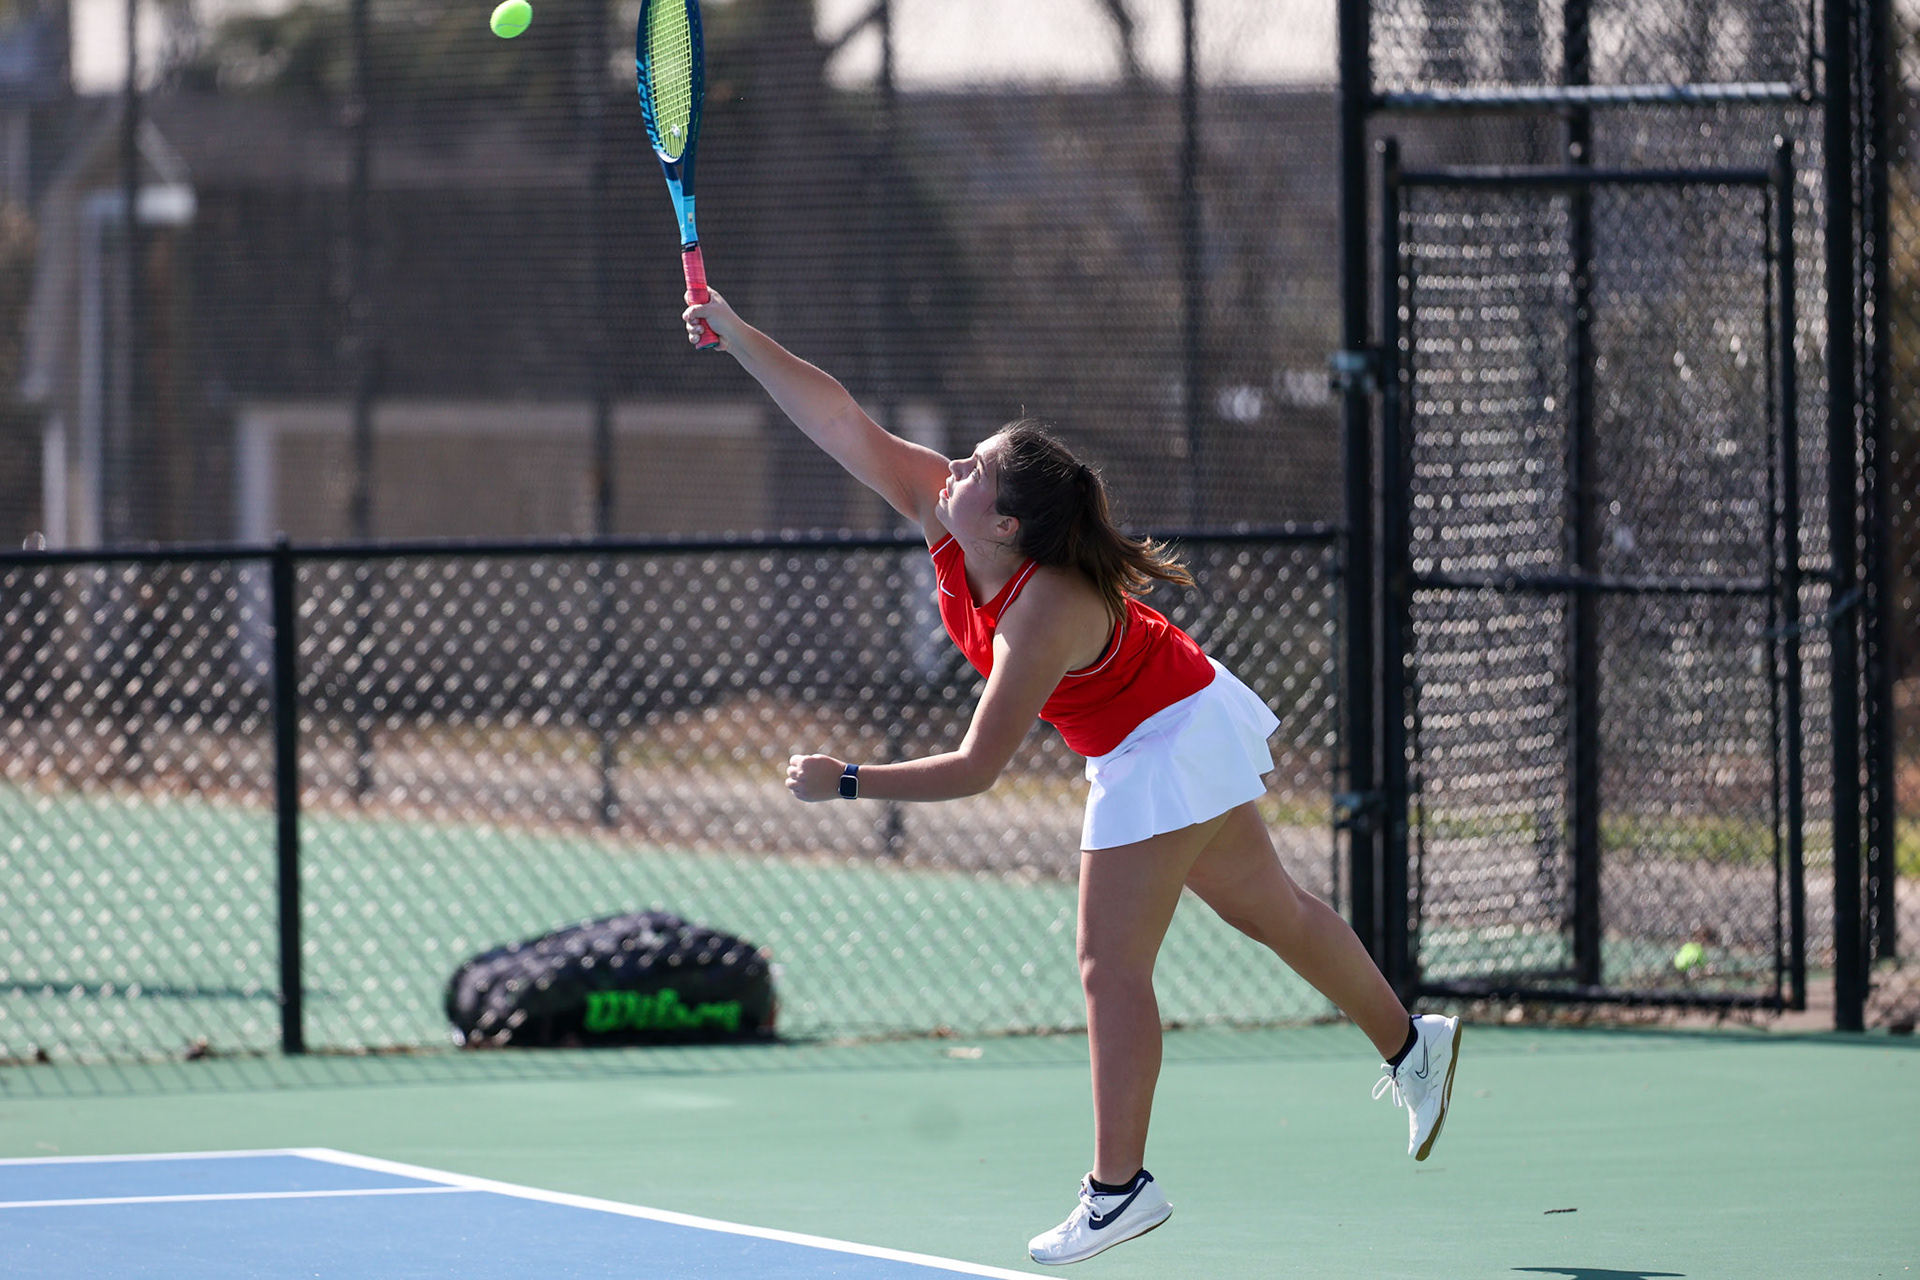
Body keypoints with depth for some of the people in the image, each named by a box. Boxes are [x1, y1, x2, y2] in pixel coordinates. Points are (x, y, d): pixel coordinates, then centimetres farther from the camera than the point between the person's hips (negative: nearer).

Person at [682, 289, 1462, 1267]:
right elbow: (840, 423, -14)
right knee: (1262, 906, 22)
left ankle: (1119, 1186, -3)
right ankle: (1409, 1045, 38)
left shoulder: (1043, 618, -35)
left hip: (1163, 750, -9)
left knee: (1112, 966, -8)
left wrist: (846, 782, -29)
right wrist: (739, 337, -22)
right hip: (1192, 719, 9)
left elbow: (976, 768, -33)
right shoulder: (940, 510, -15)